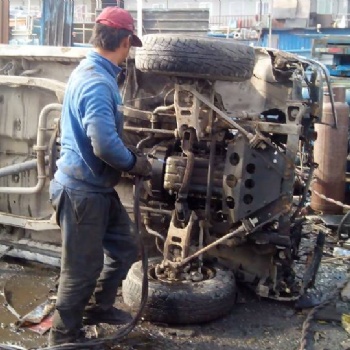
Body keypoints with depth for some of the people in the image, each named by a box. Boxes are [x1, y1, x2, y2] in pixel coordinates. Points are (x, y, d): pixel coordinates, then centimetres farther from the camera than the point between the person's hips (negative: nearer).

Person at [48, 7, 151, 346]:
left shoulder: (91, 72, 10)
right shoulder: (97, 82, -24)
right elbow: (105, 144, -33)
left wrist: (130, 157, 14)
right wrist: (135, 163, -15)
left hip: (97, 187, 10)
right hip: (83, 190, -10)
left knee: (124, 248, 20)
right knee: (81, 269, 5)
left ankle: (98, 306, 39)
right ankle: (64, 336, 25)